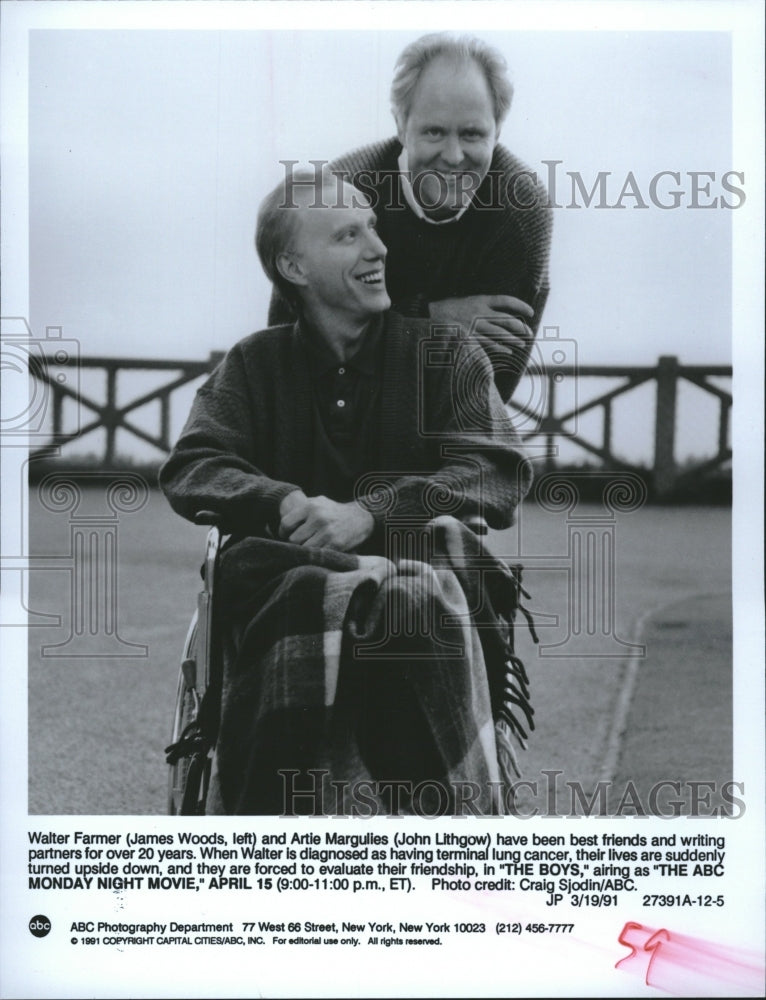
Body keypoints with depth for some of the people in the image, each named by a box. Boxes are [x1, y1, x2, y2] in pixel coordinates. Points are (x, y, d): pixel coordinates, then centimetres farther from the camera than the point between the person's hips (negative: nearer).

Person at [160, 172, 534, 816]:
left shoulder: (447, 358, 13)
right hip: (287, 582, 1)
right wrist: (289, 504, -18)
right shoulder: (254, 365, 18)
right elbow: (189, 472, 4)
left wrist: (371, 512, -17)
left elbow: (500, 475, -1)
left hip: (418, 561, 0)